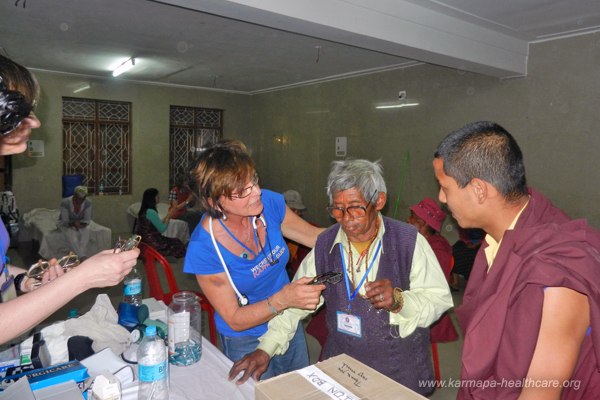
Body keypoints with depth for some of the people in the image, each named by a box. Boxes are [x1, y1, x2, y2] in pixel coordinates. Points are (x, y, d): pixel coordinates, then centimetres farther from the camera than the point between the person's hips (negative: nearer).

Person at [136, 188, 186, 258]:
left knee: (174, 241, 15)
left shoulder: (144, 210, 8)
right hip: (152, 242, -9)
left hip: (145, 240, 9)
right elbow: (162, 229, -15)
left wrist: (166, 217, 9)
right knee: (177, 244, 2)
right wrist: (168, 217, -4)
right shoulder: (151, 212, -21)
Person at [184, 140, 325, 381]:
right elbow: (234, 320, -23)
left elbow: (316, 236, -4)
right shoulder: (203, 249, -30)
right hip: (246, 341, -5)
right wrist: (283, 299, -39)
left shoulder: (269, 203, -19)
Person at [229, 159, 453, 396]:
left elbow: (440, 298, -15)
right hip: (341, 363, 3)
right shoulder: (325, 245, -7)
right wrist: (265, 349, -10)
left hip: (401, 369, -2)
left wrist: (399, 300, -34)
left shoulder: (408, 241, -16)